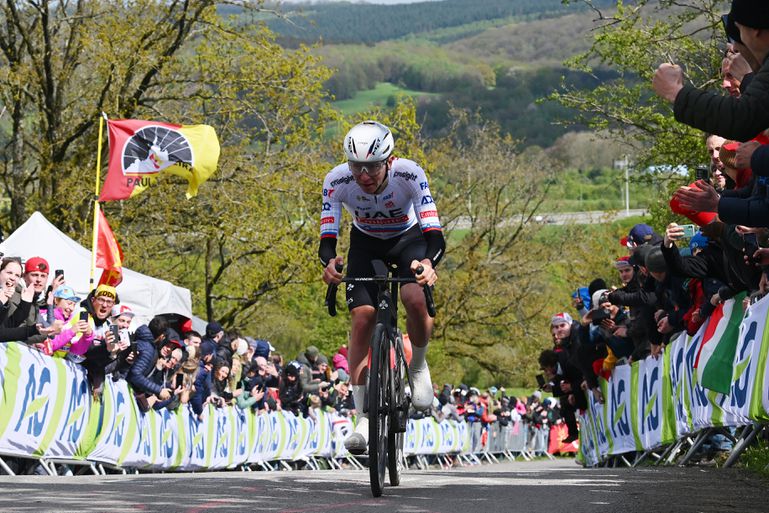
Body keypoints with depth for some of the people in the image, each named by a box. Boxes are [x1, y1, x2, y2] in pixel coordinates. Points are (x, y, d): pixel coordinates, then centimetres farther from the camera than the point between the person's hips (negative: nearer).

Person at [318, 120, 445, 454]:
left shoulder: (410, 174, -33)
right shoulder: (337, 181, -29)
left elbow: (435, 235, -38)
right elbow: (327, 237, -31)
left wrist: (429, 262, -60)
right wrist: (328, 262, -54)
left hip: (409, 237, -1)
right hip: (366, 242, 1)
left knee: (415, 299, -29)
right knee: (362, 316, -15)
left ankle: (418, 366, 3)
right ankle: (363, 418, -9)